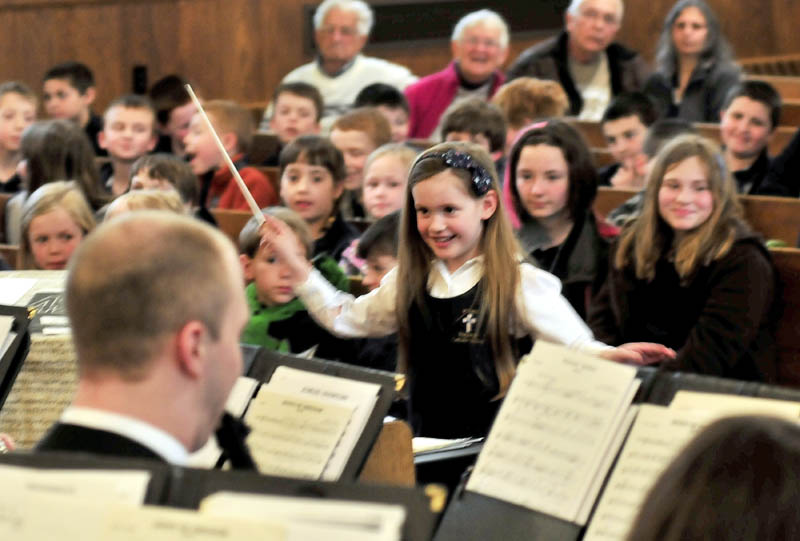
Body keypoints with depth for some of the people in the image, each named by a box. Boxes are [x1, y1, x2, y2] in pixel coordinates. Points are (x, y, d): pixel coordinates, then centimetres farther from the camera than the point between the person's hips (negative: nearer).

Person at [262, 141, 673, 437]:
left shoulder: (520, 283, -4)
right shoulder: (410, 282, 14)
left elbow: (576, 346, -7)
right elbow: (344, 318, 25)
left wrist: (610, 355, -28)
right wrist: (295, 263, 21)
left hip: (496, 446, -5)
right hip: (425, 447, 5)